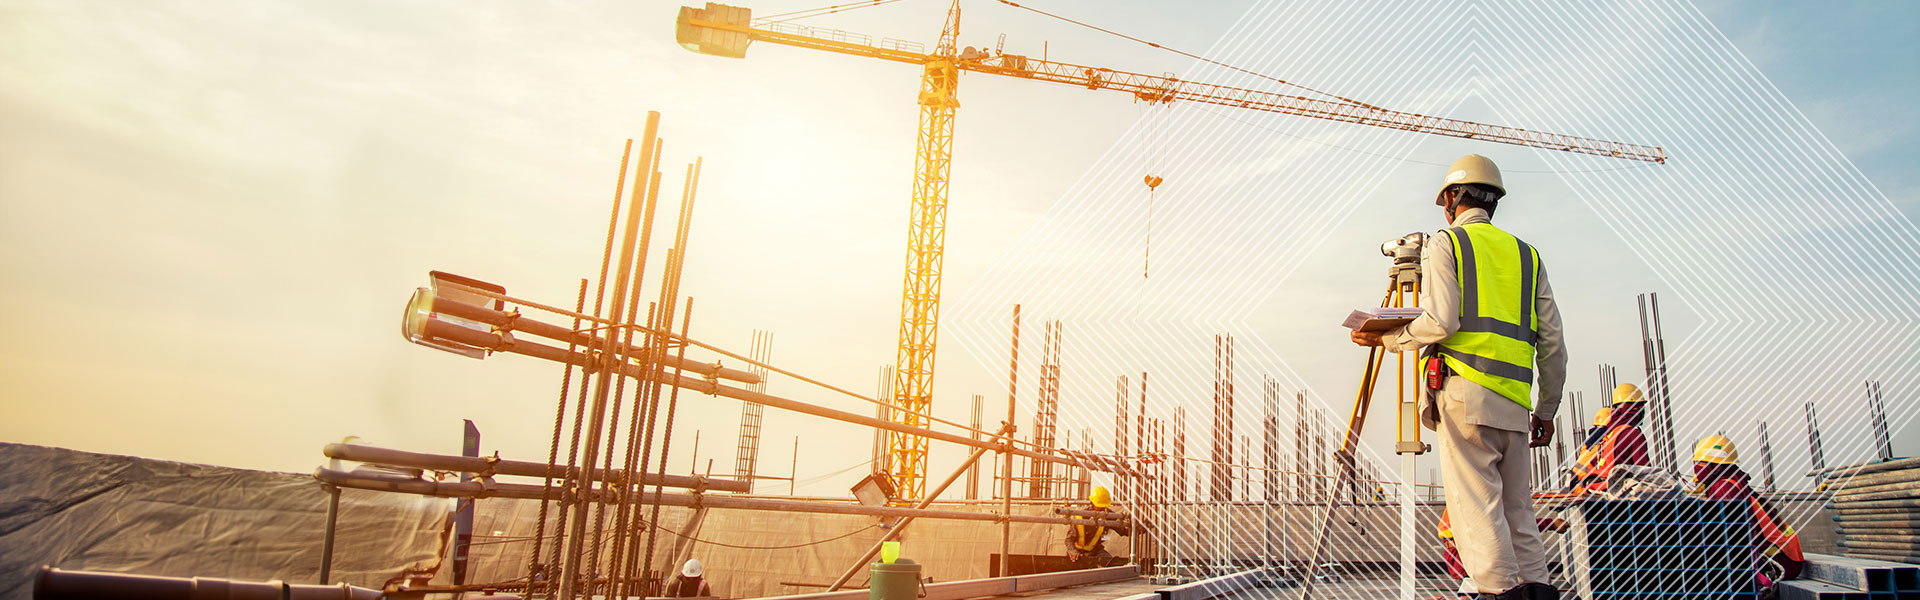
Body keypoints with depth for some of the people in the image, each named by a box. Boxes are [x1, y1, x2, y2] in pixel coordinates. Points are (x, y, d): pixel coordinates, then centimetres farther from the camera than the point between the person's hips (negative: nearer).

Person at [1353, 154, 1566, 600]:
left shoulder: (1446, 244, 5)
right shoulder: (1526, 254, 21)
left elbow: (1440, 321, -11)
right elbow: (1552, 343, 16)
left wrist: (1386, 338, 3)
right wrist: (1546, 410, 22)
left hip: (1465, 391, -6)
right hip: (1515, 402, 6)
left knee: (1476, 506, -7)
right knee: (1517, 509, 10)